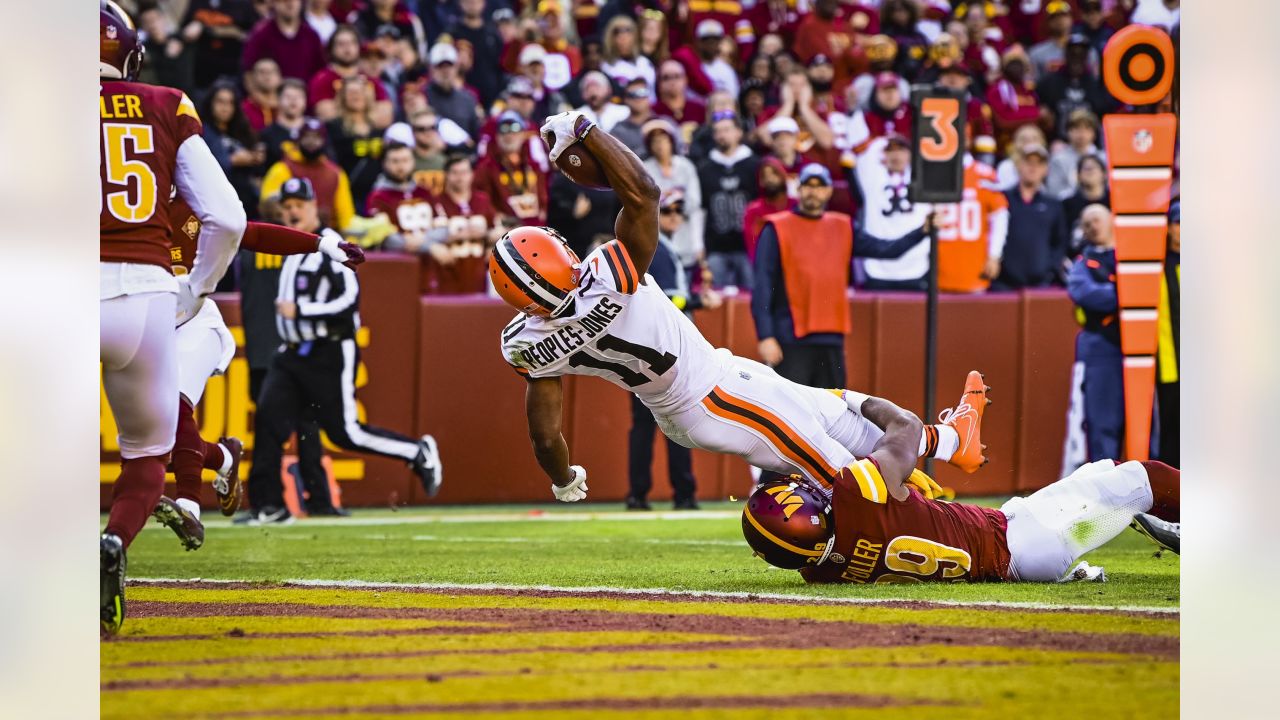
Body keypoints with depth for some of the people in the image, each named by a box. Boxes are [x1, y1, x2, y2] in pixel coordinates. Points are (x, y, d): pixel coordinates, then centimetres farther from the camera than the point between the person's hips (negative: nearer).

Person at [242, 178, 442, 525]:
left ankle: (420, 453, 13)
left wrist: (299, 311, -20)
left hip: (330, 353, -8)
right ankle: (269, 505, -6)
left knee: (346, 432, -6)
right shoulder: (294, 249, 16)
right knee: (268, 417, -8)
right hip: (294, 353, 8)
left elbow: (349, 299, -21)